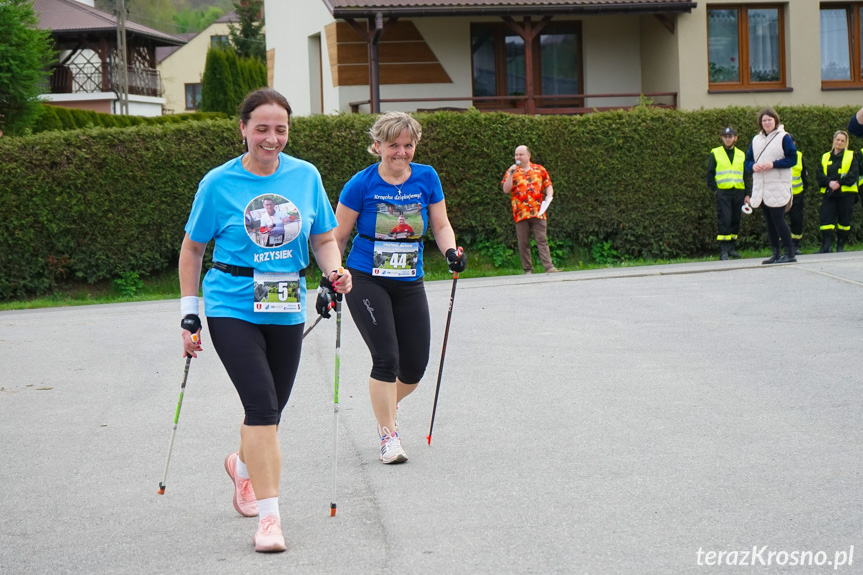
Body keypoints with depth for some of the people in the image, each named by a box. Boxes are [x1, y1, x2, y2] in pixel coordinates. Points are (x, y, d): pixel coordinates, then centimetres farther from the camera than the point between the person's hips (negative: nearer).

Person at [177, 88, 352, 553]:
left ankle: (243, 464, 47)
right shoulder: (219, 183, -6)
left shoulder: (305, 177, 1)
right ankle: (268, 514, -9)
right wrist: (189, 313, 2)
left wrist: (334, 274, -9)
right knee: (261, 405, -16)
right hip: (233, 308, -3)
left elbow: (324, 239, 11)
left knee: (270, 410, 13)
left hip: (287, 310, 4)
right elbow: (192, 250, 4)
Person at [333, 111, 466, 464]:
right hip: (365, 281, -4)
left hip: (409, 285, 4)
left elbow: (441, 225, 9)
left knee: (415, 367, 3)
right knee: (386, 358, -14)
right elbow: (338, 237, 0)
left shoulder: (426, 178, 1)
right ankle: (388, 435, 2)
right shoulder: (362, 184, -8)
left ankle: (386, 406, 36)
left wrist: (451, 252, -11)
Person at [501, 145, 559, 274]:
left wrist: (549, 195, -5)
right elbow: (506, 190, -1)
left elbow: (548, 185, 14)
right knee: (523, 243, 2)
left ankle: (549, 267, -13)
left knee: (542, 240, -6)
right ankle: (528, 270, 7)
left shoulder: (539, 170, 12)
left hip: (538, 212, 0)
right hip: (521, 213, 0)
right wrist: (511, 174, -10)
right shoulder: (512, 171, 9)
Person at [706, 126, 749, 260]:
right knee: (724, 221, -11)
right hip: (723, 192, -4)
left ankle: (731, 248, 16)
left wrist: (747, 194, 10)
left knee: (736, 221, 6)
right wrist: (714, 190, -5)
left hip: (738, 192, 4)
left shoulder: (741, 155, 13)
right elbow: (710, 174, 4)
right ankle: (723, 250, -11)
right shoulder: (715, 154, 4)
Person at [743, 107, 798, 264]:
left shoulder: (784, 137, -2)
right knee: (769, 221, 7)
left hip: (778, 187, -6)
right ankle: (775, 254, 13)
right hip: (761, 187, 6)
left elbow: (792, 159, -8)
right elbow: (747, 161, 16)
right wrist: (753, 166, -8)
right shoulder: (756, 140, 15)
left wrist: (773, 164, -17)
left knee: (778, 219, -11)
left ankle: (790, 253, -6)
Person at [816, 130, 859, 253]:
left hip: (846, 193, -2)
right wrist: (829, 182, -14)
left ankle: (840, 245, 12)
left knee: (844, 220, 1)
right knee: (826, 218, -10)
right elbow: (819, 174, 5)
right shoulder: (825, 157, 15)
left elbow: (853, 174, -4)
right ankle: (826, 246, -13)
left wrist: (839, 183, -16)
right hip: (828, 193, 2)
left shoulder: (851, 156, 8)